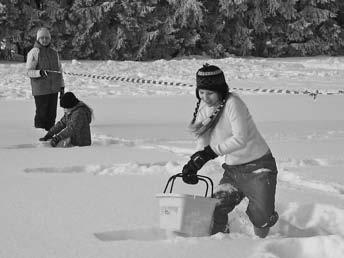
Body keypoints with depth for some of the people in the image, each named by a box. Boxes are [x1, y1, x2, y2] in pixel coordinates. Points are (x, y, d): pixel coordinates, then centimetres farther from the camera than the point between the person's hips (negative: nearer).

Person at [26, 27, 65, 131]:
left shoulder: (54, 53, 13)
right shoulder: (33, 53, -4)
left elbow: (59, 71, 19)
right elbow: (29, 72, -11)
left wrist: (62, 87, 14)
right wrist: (40, 72, -31)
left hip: (53, 89, 5)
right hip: (40, 90, -5)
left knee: (52, 115, 6)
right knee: (41, 115, -6)